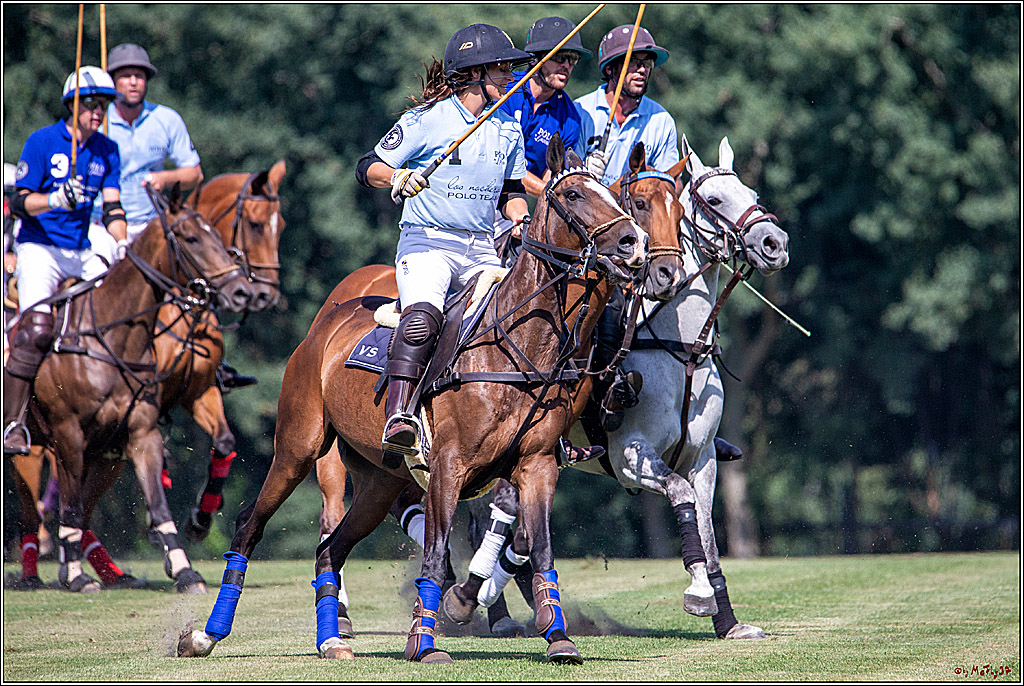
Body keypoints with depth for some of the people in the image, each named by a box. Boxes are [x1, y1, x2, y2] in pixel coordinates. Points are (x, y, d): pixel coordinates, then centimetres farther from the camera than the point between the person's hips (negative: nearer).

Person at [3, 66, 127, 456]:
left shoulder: (107, 150, 9)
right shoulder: (42, 142, -6)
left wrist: (122, 248, -10)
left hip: (81, 253, 6)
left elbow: (111, 207, 6)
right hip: (39, 248, -6)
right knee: (36, 328, -23)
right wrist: (55, 200, -27)